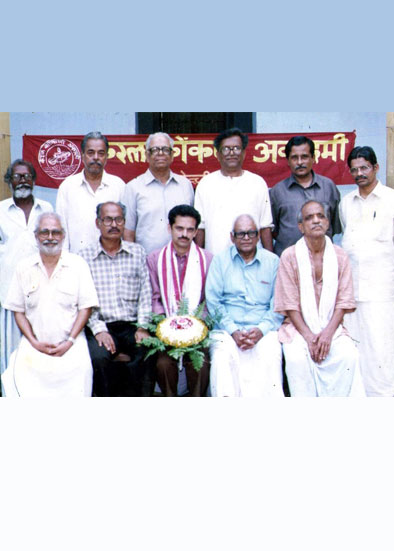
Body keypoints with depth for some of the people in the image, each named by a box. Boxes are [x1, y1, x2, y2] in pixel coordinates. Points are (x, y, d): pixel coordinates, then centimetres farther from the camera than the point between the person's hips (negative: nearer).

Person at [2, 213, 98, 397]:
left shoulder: (78, 264, 5)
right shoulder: (24, 268, 9)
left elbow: (85, 307, 3)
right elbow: (18, 310, 10)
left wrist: (69, 342, -7)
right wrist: (34, 342, -4)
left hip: (70, 343, -1)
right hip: (34, 344, 1)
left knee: (79, 368, -29)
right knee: (22, 372, -27)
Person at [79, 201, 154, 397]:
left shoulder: (137, 252, 14)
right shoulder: (84, 256, 8)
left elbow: (145, 292, 7)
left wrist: (143, 327, -6)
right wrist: (98, 329, -13)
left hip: (132, 326, 1)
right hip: (102, 327, -1)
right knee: (98, 357, -31)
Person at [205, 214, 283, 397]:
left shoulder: (273, 261, 14)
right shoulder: (220, 261, 14)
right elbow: (213, 301, 5)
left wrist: (262, 330, -9)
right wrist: (233, 331, -9)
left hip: (263, 329, 0)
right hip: (227, 328, 0)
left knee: (270, 357, -31)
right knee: (223, 357, -31)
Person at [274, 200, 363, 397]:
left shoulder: (339, 256, 6)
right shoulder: (289, 256, -1)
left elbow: (343, 302, 2)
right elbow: (290, 304, -4)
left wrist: (327, 334, -13)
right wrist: (309, 337, -16)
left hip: (331, 328, 2)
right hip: (298, 327, -2)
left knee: (349, 356, -26)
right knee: (297, 358, -31)